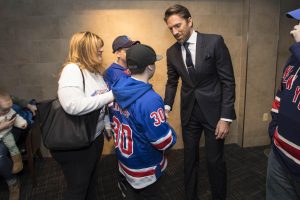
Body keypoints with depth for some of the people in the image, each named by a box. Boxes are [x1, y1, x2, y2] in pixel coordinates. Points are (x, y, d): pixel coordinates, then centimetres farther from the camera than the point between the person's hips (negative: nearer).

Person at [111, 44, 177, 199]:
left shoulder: (118, 88, -9)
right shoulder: (150, 99, -32)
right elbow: (164, 141, -27)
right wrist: (171, 133, -6)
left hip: (124, 160, 7)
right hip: (145, 169, -6)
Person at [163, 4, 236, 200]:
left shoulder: (214, 42, -12)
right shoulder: (172, 52, 1)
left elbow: (228, 81, -11)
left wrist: (226, 117, -15)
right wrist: (167, 106, -5)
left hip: (213, 110, -3)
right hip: (189, 112, 4)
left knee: (215, 160, 8)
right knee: (190, 158, 16)